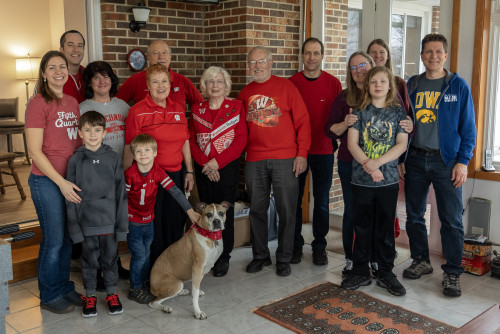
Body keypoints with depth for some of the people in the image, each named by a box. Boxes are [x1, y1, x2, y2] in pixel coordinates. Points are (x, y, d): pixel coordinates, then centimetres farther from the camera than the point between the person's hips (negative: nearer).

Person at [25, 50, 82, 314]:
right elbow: (35, 151, -14)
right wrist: (61, 182, -16)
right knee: (53, 240, 3)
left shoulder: (72, 102, 10)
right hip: (47, 181, -6)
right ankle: (50, 296, 20)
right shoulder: (38, 104, -11)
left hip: (71, 180, 6)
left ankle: (64, 287, 31)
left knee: (67, 238, 15)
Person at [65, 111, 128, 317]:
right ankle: (90, 296, 29)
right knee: (90, 260, 11)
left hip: (109, 221, 0)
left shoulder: (113, 158, -1)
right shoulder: (76, 160, -1)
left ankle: (112, 294, 30)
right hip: (86, 221, 0)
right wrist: (74, 226, -4)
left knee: (110, 259, 12)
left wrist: (122, 223, -1)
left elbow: (121, 193, 1)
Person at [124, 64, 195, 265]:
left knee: (175, 223, 12)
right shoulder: (138, 111, -6)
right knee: (152, 225, 4)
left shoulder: (178, 108, 9)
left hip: (175, 174, 5)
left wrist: (190, 171, 12)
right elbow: (130, 148, -7)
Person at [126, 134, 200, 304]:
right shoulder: (130, 174, -18)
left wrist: (190, 210, -18)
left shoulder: (158, 172, -8)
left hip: (149, 221, 4)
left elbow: (175, 191, -13)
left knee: (146, 254, 16)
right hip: (133, 222, -4)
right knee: (139, 255, -4)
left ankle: (144, 284, 33)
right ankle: (135, 289, 12)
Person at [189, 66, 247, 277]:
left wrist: (217, 162, -13)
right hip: (203, 170, 3)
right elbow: (191, 141, 6)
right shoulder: (197, 109, 9)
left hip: (227, 167, -3)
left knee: (225, 212, -1)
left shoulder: (236, 107, 0)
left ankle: (224, 258, 10)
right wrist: (205, 164, -8)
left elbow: (241, 140, -6)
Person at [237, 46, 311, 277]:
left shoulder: (286, 87, 0)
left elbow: (302, 121, -2)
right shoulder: (245, 93, 11)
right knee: (257, 210, 9)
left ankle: (284, 259, 17)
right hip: (254, 160, 3)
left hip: (285, 159, -3)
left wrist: (302, 153, -8)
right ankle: (260, 256, 25)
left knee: (286, 210, 2)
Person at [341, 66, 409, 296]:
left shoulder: (397, 112, 4)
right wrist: (367, 163, -19)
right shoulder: (360, 111, 3)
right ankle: (360, 272, 19)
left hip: (388, 180, 0)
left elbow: (402, 144, -4)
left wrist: (377, 163, -16)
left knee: (385, 227, 8)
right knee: (362, 227, 8)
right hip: (361, 180, 0)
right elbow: (352, 143, -4)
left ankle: (386, 273, 21)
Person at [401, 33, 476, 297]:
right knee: (414, 215, 11)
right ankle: (421, 261, 28)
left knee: (452, 220, -1)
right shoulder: (411, 86, 7)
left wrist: (463, 161, -9)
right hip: (415, 159, 3)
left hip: (446, 161, -3)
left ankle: (452, 273, 11)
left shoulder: (458, 86, 0)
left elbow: (468, 127, -1)